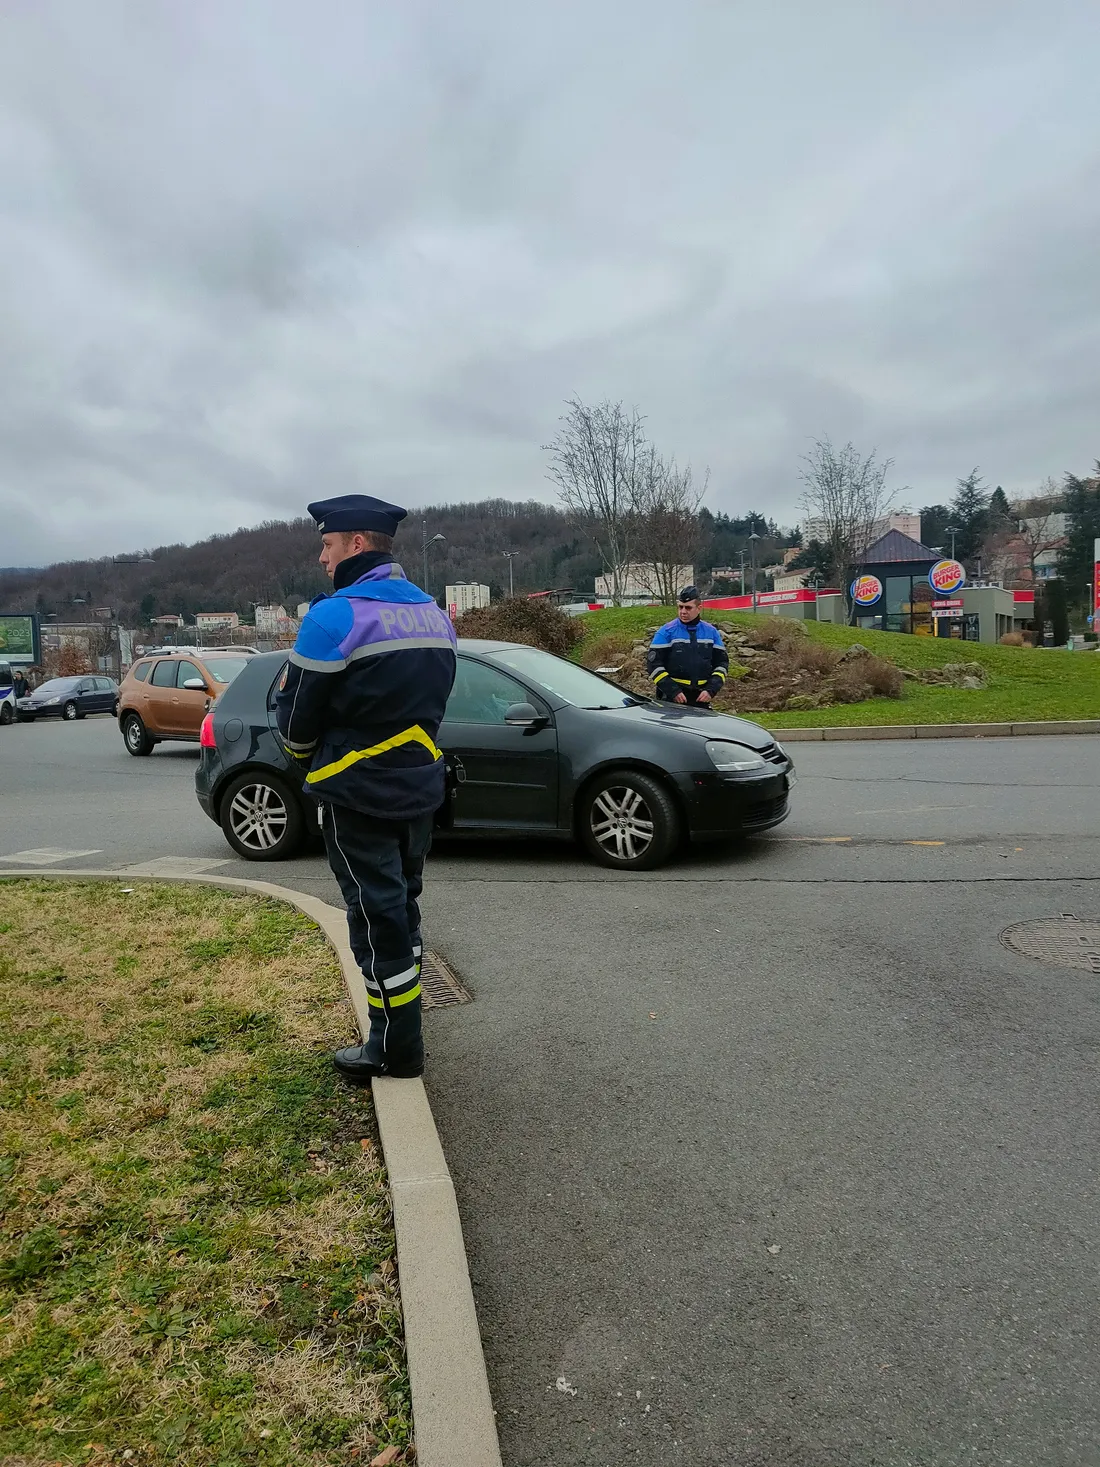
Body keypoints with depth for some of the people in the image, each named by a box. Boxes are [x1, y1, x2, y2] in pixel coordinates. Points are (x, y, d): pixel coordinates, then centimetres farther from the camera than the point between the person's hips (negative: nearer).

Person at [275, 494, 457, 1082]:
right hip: (420, 786, 8)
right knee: (402, 906, 19)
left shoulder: (335, 616, -16)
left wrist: (305, 754, 11)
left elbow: (296, 720, -9)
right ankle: (401, 1027, 32)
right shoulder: (433, 614, 8)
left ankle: (395, 1049, 13)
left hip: (358, 794, -7)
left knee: (376, 915, 2)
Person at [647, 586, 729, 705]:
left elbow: (721, 662, 11)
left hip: (701, 697, 3)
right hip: (671, 700, -3)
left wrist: (711, 690, -4)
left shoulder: (711, 632, 8)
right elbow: (655, 664, -6)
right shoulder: (666, 632, -3)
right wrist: (673, 691, -16)